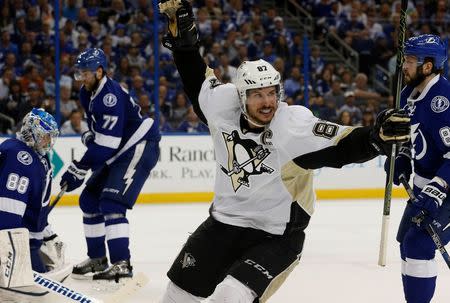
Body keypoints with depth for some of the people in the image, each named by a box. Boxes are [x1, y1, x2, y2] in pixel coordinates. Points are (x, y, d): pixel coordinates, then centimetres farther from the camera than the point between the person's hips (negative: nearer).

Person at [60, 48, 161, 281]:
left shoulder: (110, 95, -25)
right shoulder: (87, 94, 6)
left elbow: (106, 143, -28)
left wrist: (79, 169, -24)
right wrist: (88, 136, 2)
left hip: (140, 147, -11)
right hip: (118, 153, 11)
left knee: (111, 203, -23)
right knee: (89, 199, 12)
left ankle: (121, 264, -25)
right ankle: (97, 259, 23)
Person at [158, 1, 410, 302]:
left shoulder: (296, 127, -22)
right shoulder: (223, 106, -10)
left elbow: (345, 146, -26)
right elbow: (196, 77, 5)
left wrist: (380, 135, -44)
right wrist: (183, 30, -3)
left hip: (276, 239, -5)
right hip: (224, 224, 5)